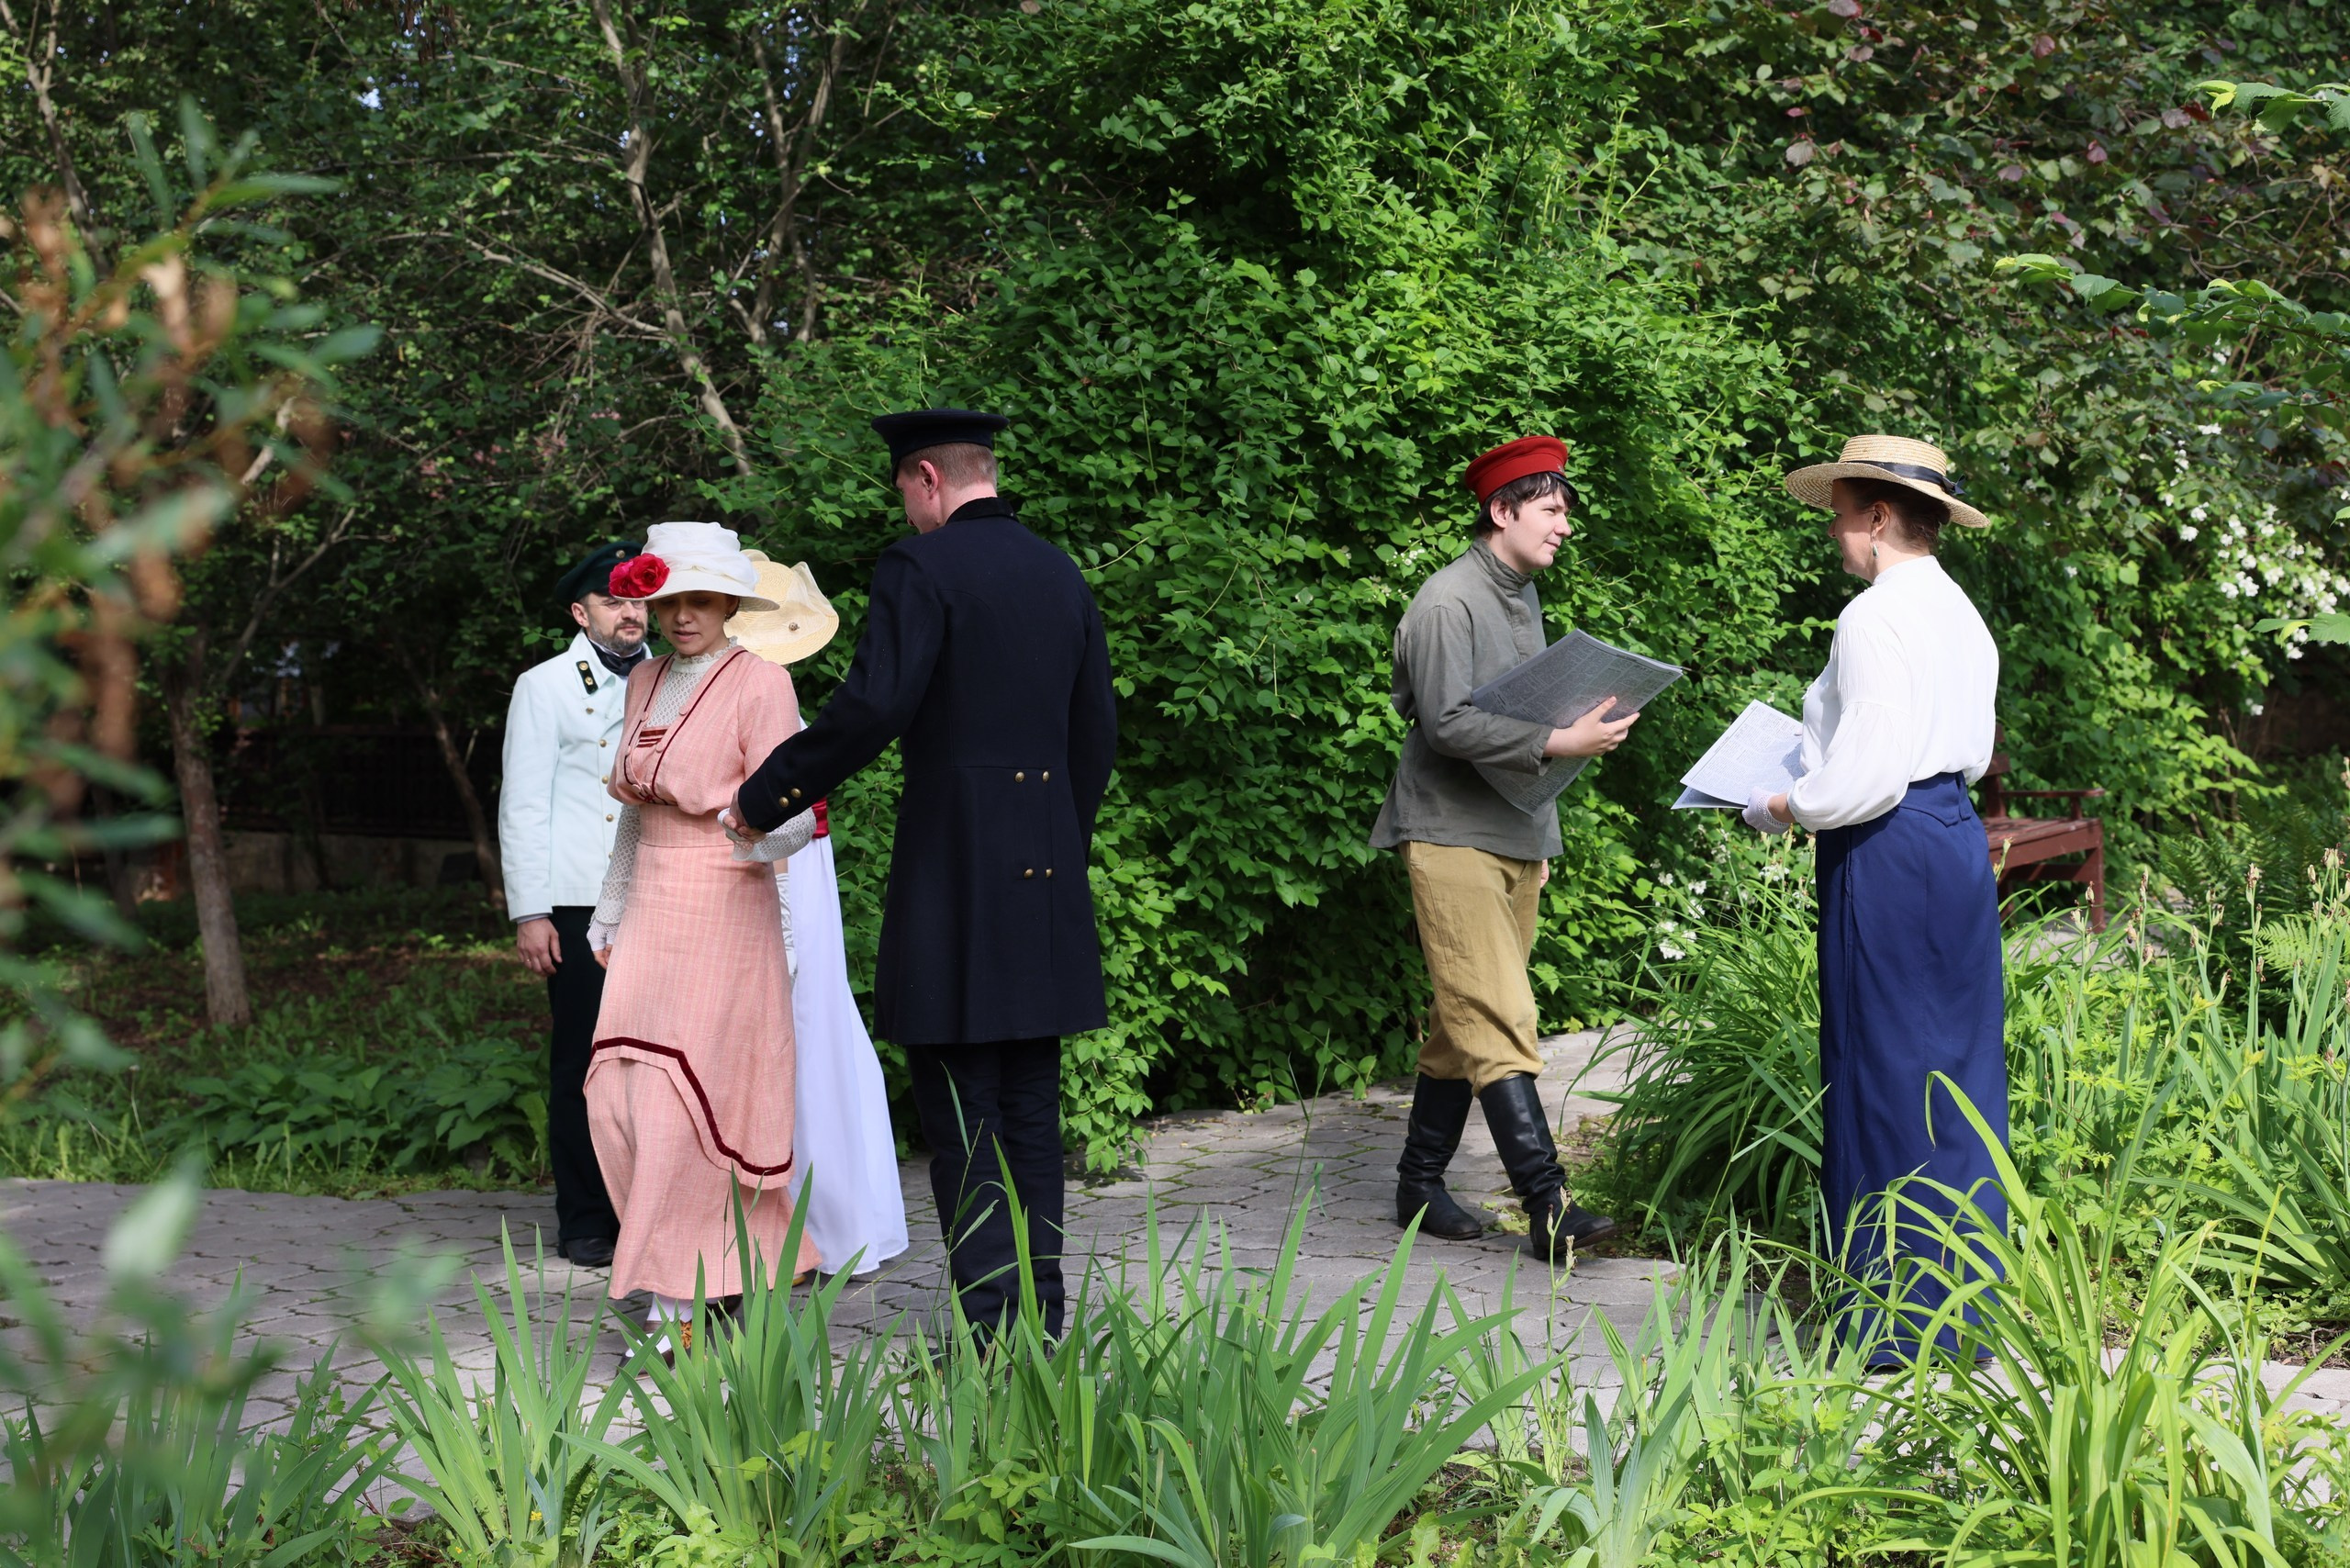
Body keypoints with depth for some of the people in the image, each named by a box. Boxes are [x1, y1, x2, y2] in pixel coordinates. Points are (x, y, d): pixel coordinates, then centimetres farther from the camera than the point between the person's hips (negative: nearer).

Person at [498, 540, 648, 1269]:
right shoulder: (546, 686, 7)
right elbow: (522, 806, 3)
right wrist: (529, 912, -6)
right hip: (580, 906, -3)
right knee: (583, 1062, -1)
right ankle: (585, 1222, 7)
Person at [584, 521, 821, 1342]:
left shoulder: (760, 683, -10)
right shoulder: (646, 684, 12)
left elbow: (793, 814, -14)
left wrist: (760, 834, -36)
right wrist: (609, 912, 22)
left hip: (723, 912, -7)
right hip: (651, 913, 7)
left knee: (682, 1100, -9)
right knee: (622, 1098, 2)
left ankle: (682, 1304, -2)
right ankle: (733, 1268, 16)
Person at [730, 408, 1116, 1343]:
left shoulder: (920, 567, -8)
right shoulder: (1061, 575, 14)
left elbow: (869, 709, -18)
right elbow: (1096, 730, 16)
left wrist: (764, 798, -8)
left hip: (952, 864, -7)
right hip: (1044, 873, 7)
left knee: (961, 1111, -3)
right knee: (1032, 1103, 12)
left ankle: (992, 1327, -5)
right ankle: (1041, 1319, 16)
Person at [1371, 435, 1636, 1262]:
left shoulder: (1522, 596, 17)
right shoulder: (1447, 603, -12)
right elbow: (1448, 722, -21)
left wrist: (1541, 835, 18)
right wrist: (1559, 742, -25)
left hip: (1515, 838, 9)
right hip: (1453, 838, -9)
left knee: (1463, 1021, 10)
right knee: (1498, 1023, -12)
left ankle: (1421, 1185, 17)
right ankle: (1548, 1207, -17)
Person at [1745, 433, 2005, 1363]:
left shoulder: (1876, 616, -15)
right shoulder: (1960, 613, 14)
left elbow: (1869, 777, -21)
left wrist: (1781, 810, -6)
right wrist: (1819, 774, 21)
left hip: (1889, 856, -9)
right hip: (1956, 832, 9)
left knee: (1885, 1072, -2)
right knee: (1960, 1071, 12)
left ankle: (1902, 1323, 4)